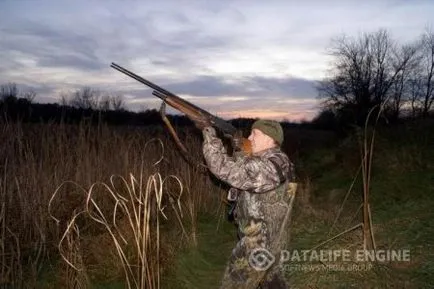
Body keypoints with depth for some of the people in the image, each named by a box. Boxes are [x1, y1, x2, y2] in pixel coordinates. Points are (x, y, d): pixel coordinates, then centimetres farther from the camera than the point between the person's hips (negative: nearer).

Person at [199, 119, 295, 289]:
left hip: (258, 242, -10)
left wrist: (209, 133, -23)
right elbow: (238, 169, 14)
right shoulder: (276, 160, 4)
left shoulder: (268, 166, -28)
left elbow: (224, 168, -31)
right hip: (267, 237, 10)